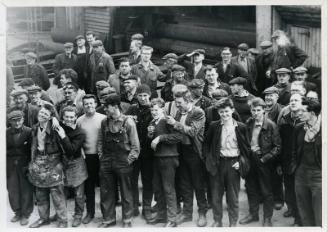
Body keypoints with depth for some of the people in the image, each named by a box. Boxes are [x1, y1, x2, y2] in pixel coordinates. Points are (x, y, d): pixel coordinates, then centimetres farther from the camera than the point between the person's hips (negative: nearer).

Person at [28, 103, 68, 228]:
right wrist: (32, 162, 15)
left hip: (53, 166, -6)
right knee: (40, 194, 15)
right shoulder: (35, 128, 5)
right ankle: (44, 218, 31)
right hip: (38, 165, 7)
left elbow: (63, 148, -14)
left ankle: (62, 220, 12)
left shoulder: (54, 130, -15)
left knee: (57, 194, 0)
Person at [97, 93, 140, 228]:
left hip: (123, 163, -4)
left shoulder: (128, 122, -8)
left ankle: (127, 220, 19)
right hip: (106, 163, 4)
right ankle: (108, 219, 24)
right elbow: (100, 141, 14)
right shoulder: (104, 122, 5)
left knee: (126, 193, 6)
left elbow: (135, 145, -6)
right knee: (106, 192, 10)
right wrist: (101, 156, 5)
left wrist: (129, 160, -10)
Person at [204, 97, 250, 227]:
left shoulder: (241, 127, -2)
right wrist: (208, 158, 0)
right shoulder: (214, 126, 1)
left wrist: (241, 162, -5)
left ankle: (233, 223, 18)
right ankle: (217, 221, 21)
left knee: (233, 197, 6)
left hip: (233, 164, -1)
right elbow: (206, 144, 10)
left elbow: (247, 147, 4)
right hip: (217, 163, 1)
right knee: (216, 195, 7)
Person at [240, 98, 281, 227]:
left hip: (263, 162, -5)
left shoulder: (271, 125, -13)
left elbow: (277, 147, -12)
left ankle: (267, 219, 18)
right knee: (251, 189, 15)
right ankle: (253, 214, 32)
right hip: (250, 160, 5)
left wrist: (265, 158, -16)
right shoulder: (248, 123, 1)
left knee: (266, 191, 6)